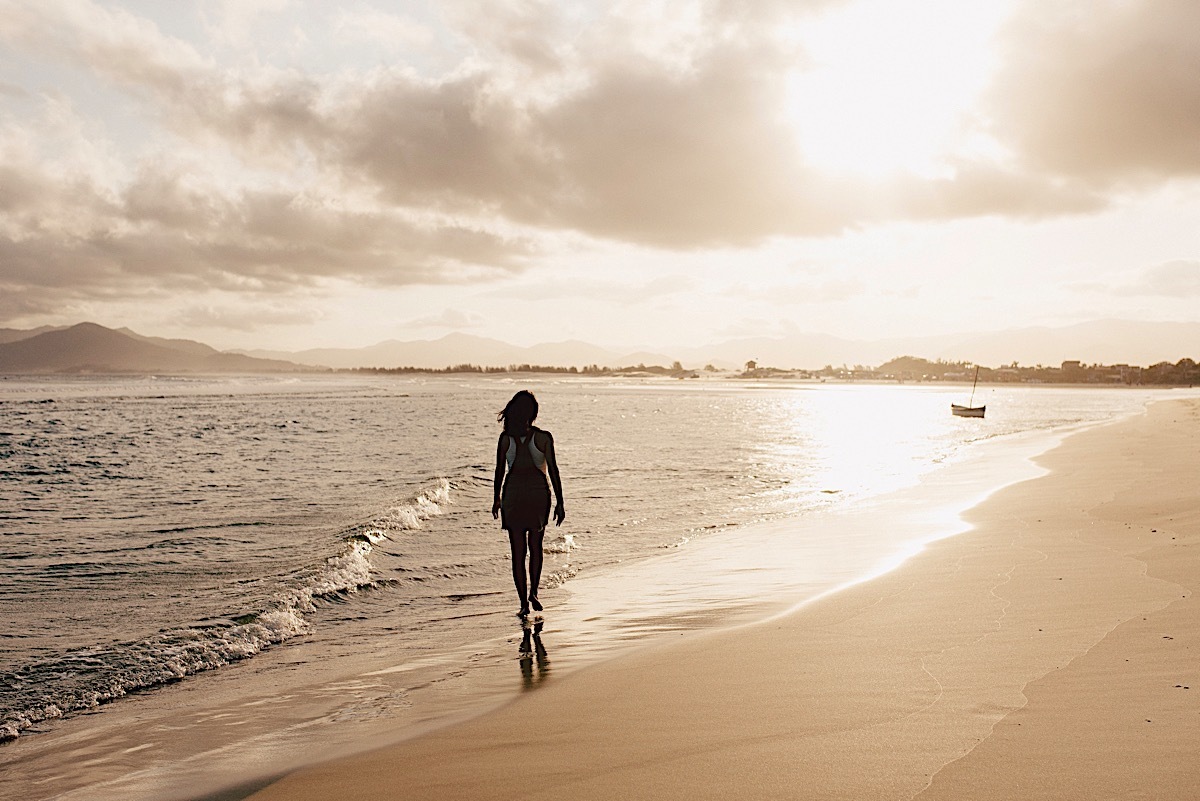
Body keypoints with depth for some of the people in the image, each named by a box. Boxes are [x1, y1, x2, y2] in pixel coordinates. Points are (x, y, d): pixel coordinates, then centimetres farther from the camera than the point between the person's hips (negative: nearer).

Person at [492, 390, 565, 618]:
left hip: (513, 496, 0)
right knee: (535, 547, 21)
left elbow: (499, 471, -1)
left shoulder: (505, 438, -6)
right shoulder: (544, 438, -8)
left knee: (518, 552, 5)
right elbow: (553, 471, -7)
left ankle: (524, 603, 3)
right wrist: (560, 503, 0)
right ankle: (533, 593, 13)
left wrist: (496, 500, 11)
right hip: (539, 495, 0)